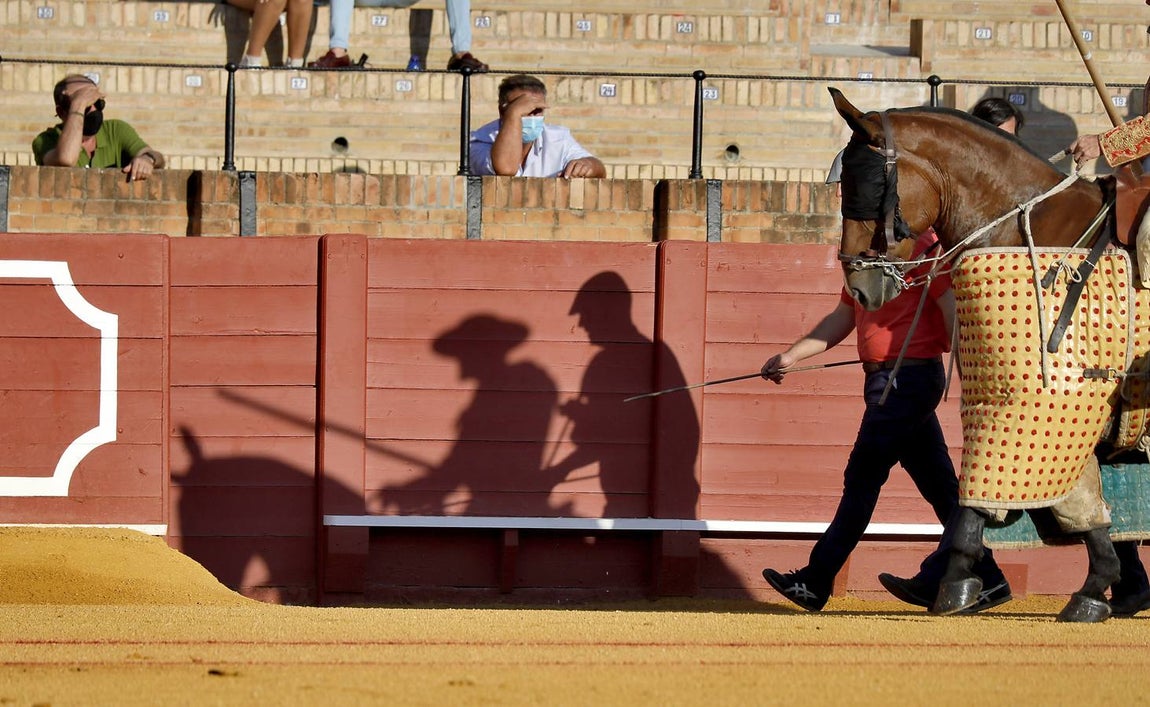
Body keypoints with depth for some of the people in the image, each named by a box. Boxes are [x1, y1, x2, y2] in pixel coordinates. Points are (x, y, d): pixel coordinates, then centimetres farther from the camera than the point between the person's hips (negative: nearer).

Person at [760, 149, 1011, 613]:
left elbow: (951, 306, -17)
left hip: (908, 377, -10)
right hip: (888, 380, 10)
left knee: (862, 480, -4)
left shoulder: (917, 241, -12)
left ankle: (816, 583, 0)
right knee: (939, 486, 8)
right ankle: (986, 580, 9)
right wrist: (791, 357, 15)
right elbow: (843, 318, 23)